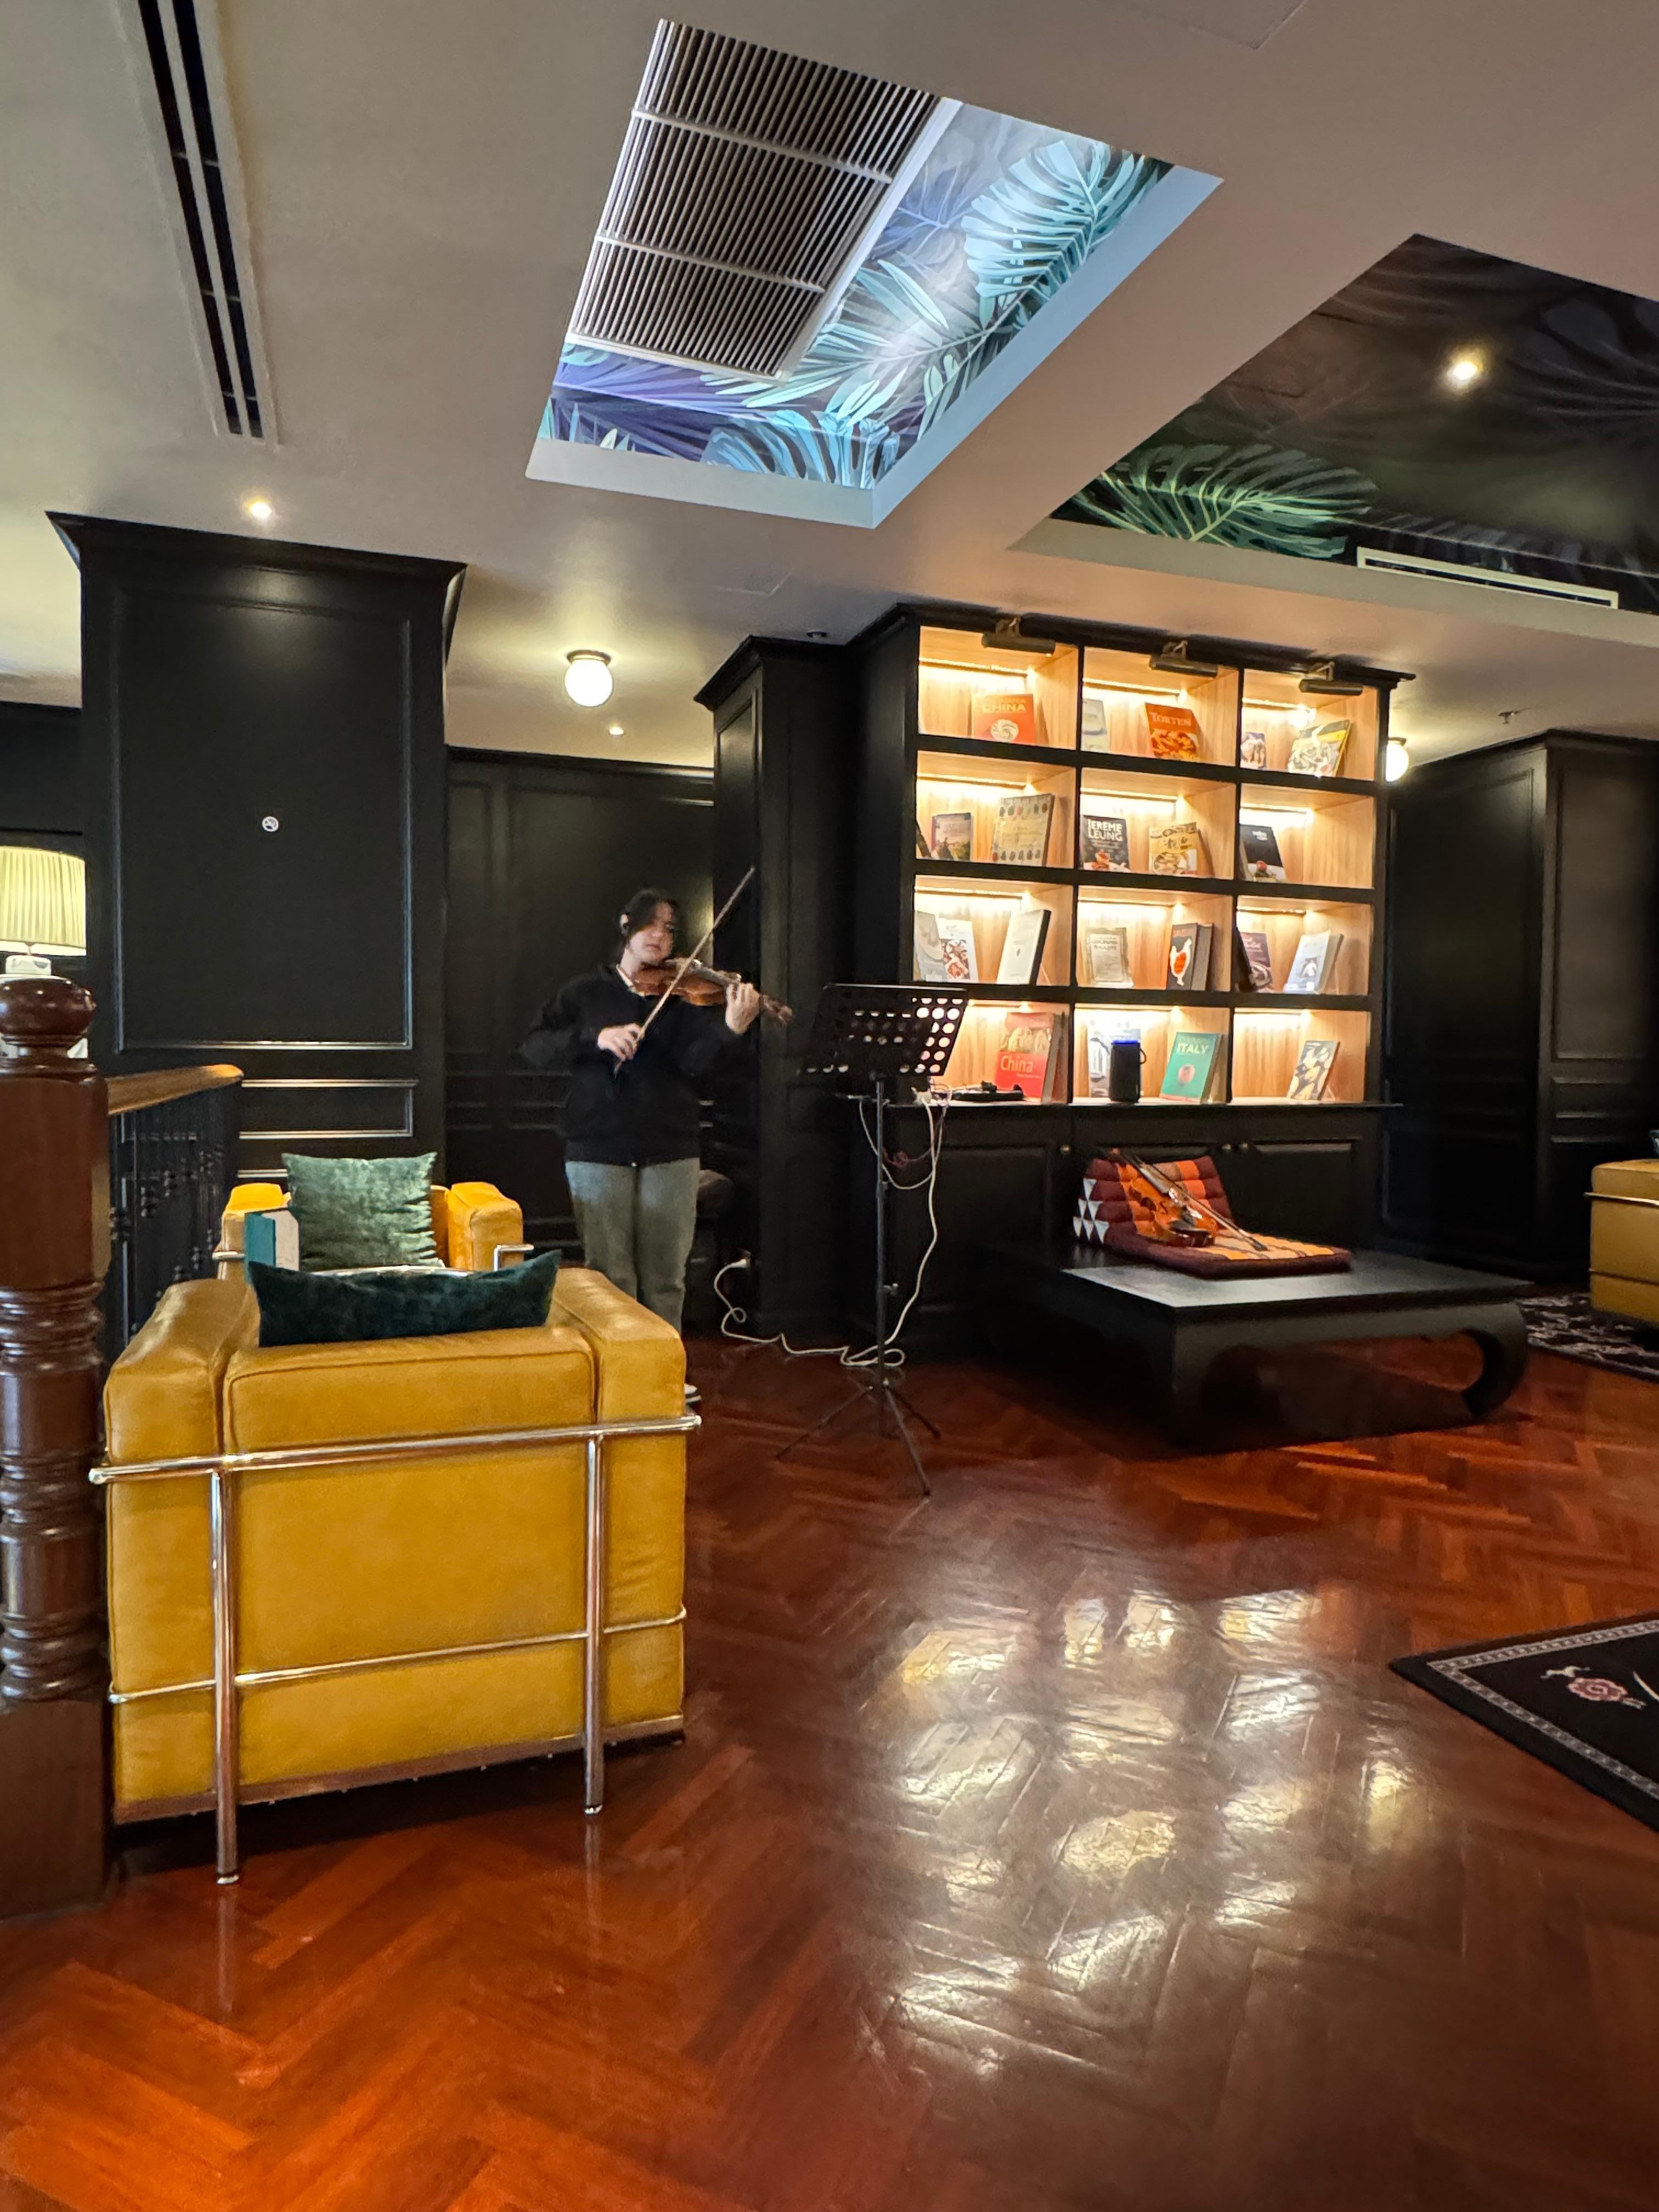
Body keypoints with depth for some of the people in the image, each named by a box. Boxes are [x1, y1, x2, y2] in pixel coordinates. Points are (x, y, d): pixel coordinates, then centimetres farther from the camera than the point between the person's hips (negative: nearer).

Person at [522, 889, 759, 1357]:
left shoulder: (684, 996, 7)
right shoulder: (585, 993, 9)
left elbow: (696, 1062, -9)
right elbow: (536, 1048, -3)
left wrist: (731, 1028, -29)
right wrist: (596, 1036, -19)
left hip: (670, 1154, 1)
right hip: (598, 1154, 0)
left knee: (666, 1280, 7)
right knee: (611, 1280, 2)